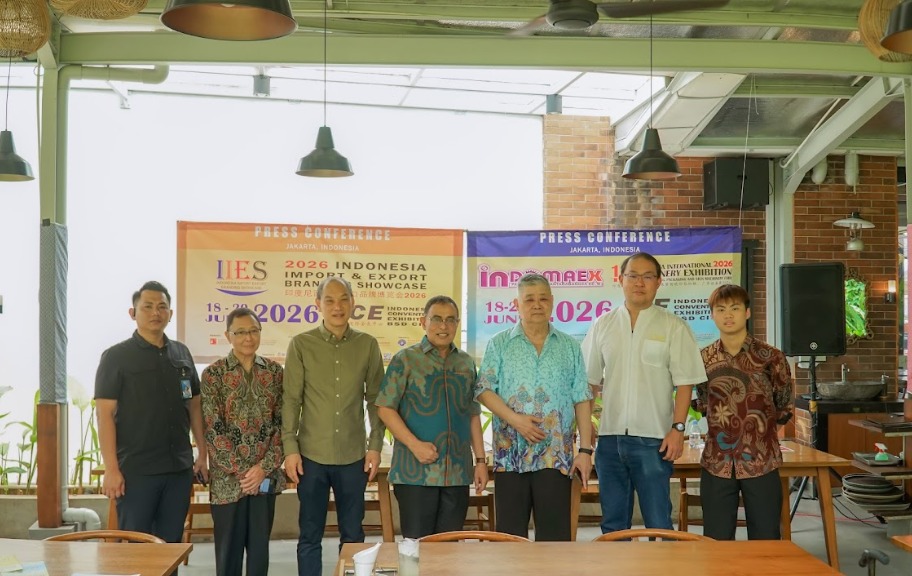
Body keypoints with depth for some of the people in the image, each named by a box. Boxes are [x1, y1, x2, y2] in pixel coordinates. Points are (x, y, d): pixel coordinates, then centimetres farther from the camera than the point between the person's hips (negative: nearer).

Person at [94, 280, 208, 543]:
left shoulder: (181, 353, 11)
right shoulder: (116, 356, -3)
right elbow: (105, 414, -7)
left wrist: (204, 454, 11)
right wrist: (111, 469, -14)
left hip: (179, 469, 4)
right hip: (135, 470, -4)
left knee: (170, 544, 10)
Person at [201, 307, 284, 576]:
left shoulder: (275, 371, 5)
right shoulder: (213, 374, -3)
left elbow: (283, 423, 2)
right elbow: (213, 429, -8)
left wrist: (264, 467, -9)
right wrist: (241, 470, -12)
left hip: (266, 476, 3)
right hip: (227, 478, -2)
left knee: (260, 546, 10)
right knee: (229, 548, 5)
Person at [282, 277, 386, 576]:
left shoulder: (368, 345, 3)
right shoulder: (301, 344, -1)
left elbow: (375, 399, 6)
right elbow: (291, 400, -2)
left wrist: (375, 445, 1)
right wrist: (290, 448, -6)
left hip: (353, 456, 1)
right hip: (311, 455, -1)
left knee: (352, 535, 10)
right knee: (310, 536, 7)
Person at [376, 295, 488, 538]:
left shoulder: (467, 363, 13)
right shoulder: (405, 360, -1)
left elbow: (473, 415, 17)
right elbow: (385, 408, -4)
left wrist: (480, 459, 10)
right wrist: (415, 444, -15)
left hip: (458, 473, 4)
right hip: (415, 472, -4)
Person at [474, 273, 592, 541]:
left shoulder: (570, 347, 11)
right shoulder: (499, 344, 8)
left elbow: (582, 401, 9)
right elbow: (484, 390, 1)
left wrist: (585, 450, 2)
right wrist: (515, 419, -14)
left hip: (556, 456, 1)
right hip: (510, 455, 0)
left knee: (555, 534, 0)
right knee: (510, 533, 4)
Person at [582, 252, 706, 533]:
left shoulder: (673, 327, 0)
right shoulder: (603, 325, 9)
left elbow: (684, 383, -3)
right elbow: (590, 381, 12)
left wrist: (677, 428, -10)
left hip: (652, 438, -3)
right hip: (609, 436, 4)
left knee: (659, 525, 0)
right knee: (613, 525, 12)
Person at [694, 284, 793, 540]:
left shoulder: (771, 357, -4)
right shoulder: (703, 360, 4)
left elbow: (784, 409, 8)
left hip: (761, 462, -2)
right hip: (717, 463, 2)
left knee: (766, 540, 6)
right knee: (717, 541, 8)